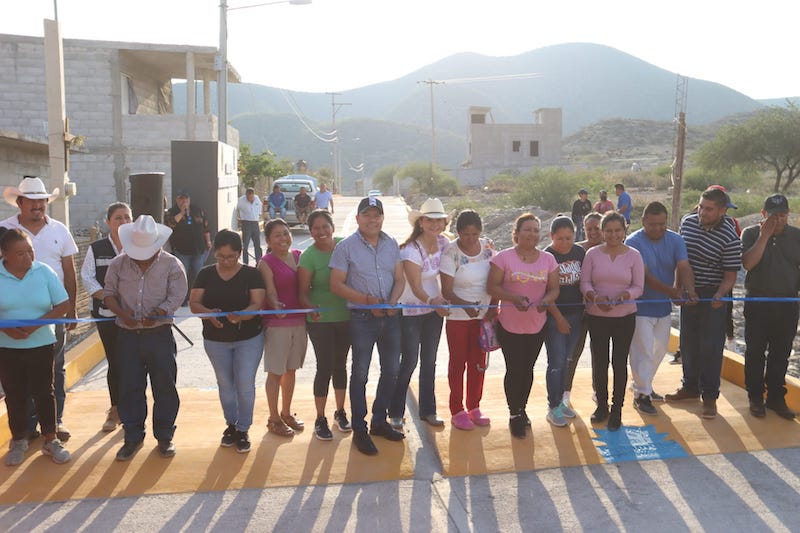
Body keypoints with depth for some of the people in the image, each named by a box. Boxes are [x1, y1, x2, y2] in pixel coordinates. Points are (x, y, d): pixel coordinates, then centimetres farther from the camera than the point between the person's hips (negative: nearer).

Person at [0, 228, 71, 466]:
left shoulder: (44, 272, -5)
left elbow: (63, 305, -6)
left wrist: (36, 325, -17)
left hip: (41, 344, 0)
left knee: (44, 392, 7)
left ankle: (51, 440, 19)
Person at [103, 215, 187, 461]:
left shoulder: (172, 265, -5)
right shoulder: (118, 264, 3)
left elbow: (176, 297, -9)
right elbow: (109, 293, 6)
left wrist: (157, 314, -26)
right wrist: (122, 313, -13)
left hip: (160, 335, -2)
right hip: (127, 335, 2)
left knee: (164, 386, 5)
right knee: (129, 387, 8)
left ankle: (165, 436, 20)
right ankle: (133, 437, 22)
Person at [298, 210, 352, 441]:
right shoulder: (308, 256, -12)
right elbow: (303, 292, -11)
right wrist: (311, 308, -30)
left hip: (346, 316, 4)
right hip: (321, 320, -3)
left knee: (340, 364, 16)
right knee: (324, 367, 0)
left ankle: (340, 412, 34)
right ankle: (320, 420, 16)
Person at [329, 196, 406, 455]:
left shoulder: (391, 244, 7)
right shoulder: (346, 247, -7)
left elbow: (400, 278, 8)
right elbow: (336, 284, -10)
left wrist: (392, 301, -11)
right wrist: (367, 300, -17)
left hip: (390, 316, 5)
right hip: (362, 318, -5)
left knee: (391, 371, 13)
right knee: (360, 373, 3)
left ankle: (379, 421, 30)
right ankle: (359, 429, 15)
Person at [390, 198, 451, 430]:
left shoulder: (443, 242, -3)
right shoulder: (411, 250, -20)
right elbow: (416, 287, -25)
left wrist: (444, 299, -4)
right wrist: (432, 302, -43)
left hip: (435, 308, 6)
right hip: (410, 312, -5)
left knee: (429, 361, 12)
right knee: (409, 361, -2)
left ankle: (428, 410, 25)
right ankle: (395, 412, 14)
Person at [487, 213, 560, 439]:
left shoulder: (548, 259, 3)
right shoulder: (504, 257, -8)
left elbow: (554, 289, 5)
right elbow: (492, 287, -10)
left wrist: (545, 300, -18)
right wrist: (513, 298, -25)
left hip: (537, 325, 3)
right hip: (509, 324, -3)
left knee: (527, 369, 15)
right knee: (514, 369, 1)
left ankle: (522, 409, 36)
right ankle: (514, 414, 19)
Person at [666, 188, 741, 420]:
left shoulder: (730, 238, -17)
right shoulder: (687, 222, -2)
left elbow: (730, 276, -12)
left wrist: (719, 295, -30)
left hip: (712, 296, -5)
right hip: (688, 293, 5)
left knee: (711, 346, 0)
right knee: (688, 342, 15)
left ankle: (709, 396, 13)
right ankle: (690, 387, 31)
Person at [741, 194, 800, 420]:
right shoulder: (751, 233, -3)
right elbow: (747, 263, -17)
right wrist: (764, 236, -18)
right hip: (757, 304, -2)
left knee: (781, 354, 9)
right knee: (755, 352, 5)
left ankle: (776, 398, 21)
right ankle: (755, 398, 16)